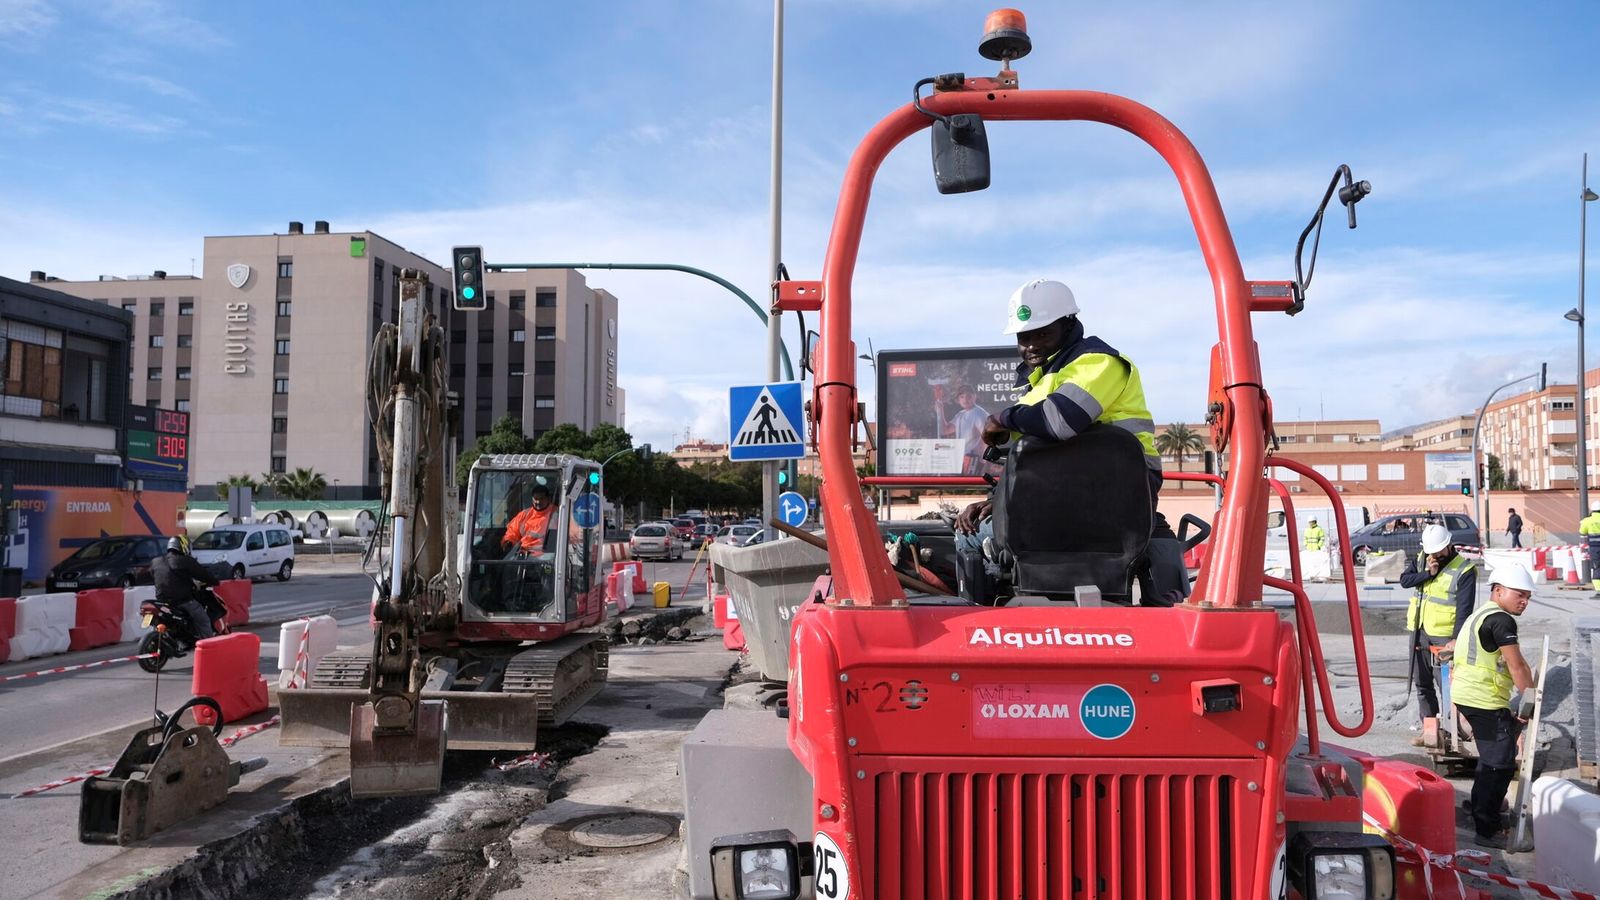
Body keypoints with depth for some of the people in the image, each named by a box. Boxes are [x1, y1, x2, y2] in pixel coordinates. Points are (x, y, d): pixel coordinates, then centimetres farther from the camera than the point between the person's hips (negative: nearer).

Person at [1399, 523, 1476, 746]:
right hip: (1418, 632, 7)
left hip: (1444, 636, -7)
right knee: (1422, 683, 14)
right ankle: (1429, 728, 24)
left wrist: (1457, 638, -27)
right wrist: (1427, 573, -16)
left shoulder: (1464, 570, -12)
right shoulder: (1421, 559, 7)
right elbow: (1404, 579, -1)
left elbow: (1464, 608, -18)